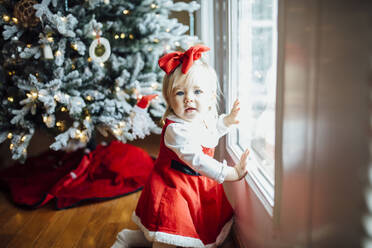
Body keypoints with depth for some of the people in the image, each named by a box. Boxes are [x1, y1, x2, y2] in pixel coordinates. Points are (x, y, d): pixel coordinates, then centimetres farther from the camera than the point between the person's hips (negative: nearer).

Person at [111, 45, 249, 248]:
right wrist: (231, 173, -35)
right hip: (174, 187, -9)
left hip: (199, 184, 9)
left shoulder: (207, 117, -2)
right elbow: (197, 160, -36)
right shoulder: (176, 129, -31)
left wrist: (228, 120, 5)